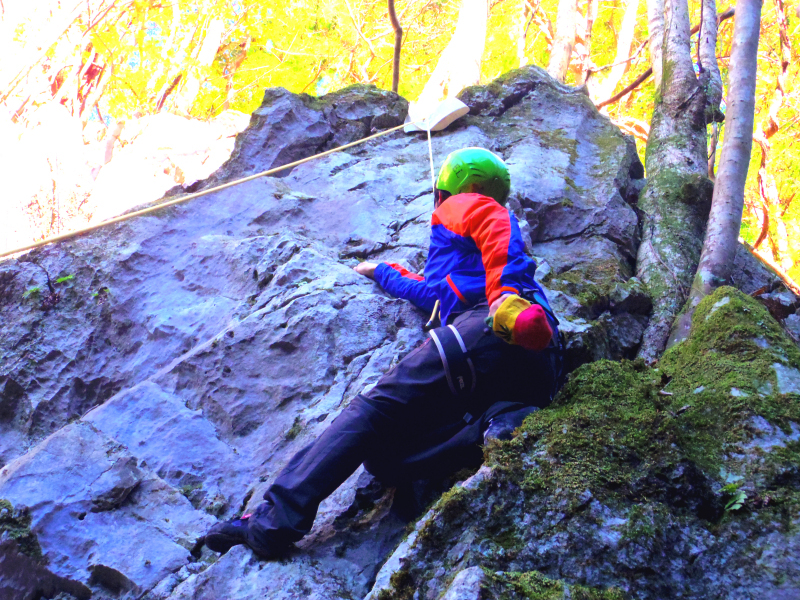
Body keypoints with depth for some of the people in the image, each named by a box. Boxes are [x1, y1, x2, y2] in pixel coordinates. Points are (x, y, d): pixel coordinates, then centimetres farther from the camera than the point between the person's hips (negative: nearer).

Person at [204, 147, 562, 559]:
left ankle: (275, 519, -24)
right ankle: (501, 424, -26)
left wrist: (507, 296, -22)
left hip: (489, 329, -7)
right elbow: (437, 295, 52)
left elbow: (501, 235, -5)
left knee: (373, 409, -11)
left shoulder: (460, 206, 19)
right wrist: (384, 273, 69)